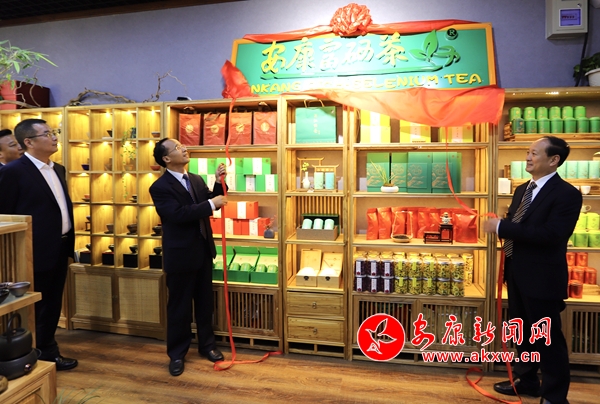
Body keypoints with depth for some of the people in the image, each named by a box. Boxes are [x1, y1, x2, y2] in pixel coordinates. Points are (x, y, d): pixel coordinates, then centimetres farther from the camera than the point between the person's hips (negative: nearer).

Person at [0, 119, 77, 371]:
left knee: (53, 305, 17)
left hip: (59, 249, 8)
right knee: (37, 308, 8)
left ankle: (47, 352, 32)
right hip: (37, 252, -7)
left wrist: (69, 242, 14)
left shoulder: (57, 169, 11)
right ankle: (41, 355, 24)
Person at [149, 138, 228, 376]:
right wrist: (211, 204, -26)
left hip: (203, 251, 6)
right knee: (179, 306, 8)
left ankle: (206, 344, 34)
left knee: (205, 302, 17)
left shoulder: (197, 180, 7)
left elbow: (211, 206, 8)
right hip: (180, 254, -6)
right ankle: (177, 354, 25)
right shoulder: (160, 187, -14)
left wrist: (219, 183, -6)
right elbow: (179, 214, -27)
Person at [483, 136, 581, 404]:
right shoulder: (522, 190, 11)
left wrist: (501, 227, -27)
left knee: (547, 337, 6)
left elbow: (551, 234, -27)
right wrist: (499, 227, -8)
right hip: (516, 272, 8)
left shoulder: (566, 194, -16)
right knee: (523, 332, 21)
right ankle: (527, 381, 38)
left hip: (541, 277, -8)